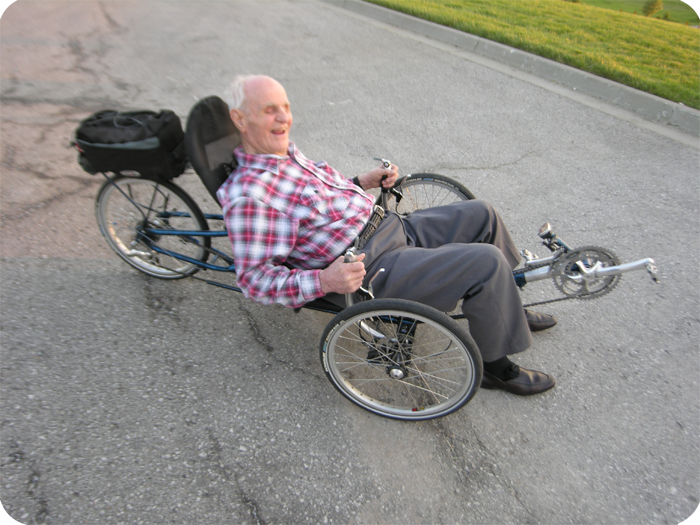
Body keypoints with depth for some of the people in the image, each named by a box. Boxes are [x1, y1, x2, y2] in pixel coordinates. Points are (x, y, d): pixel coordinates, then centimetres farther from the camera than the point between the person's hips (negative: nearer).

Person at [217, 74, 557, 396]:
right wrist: (323, 281, -33)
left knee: (482, 214, 14)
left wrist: (362, 182, 12)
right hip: (371, 269, -10)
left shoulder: (284, 150, 11)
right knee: (487, 262, -19)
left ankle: (509, 312, 32)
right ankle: (495, 367, 7)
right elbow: (255, 278, -20)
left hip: (393, 227, 10)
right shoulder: (246, 194, -18)